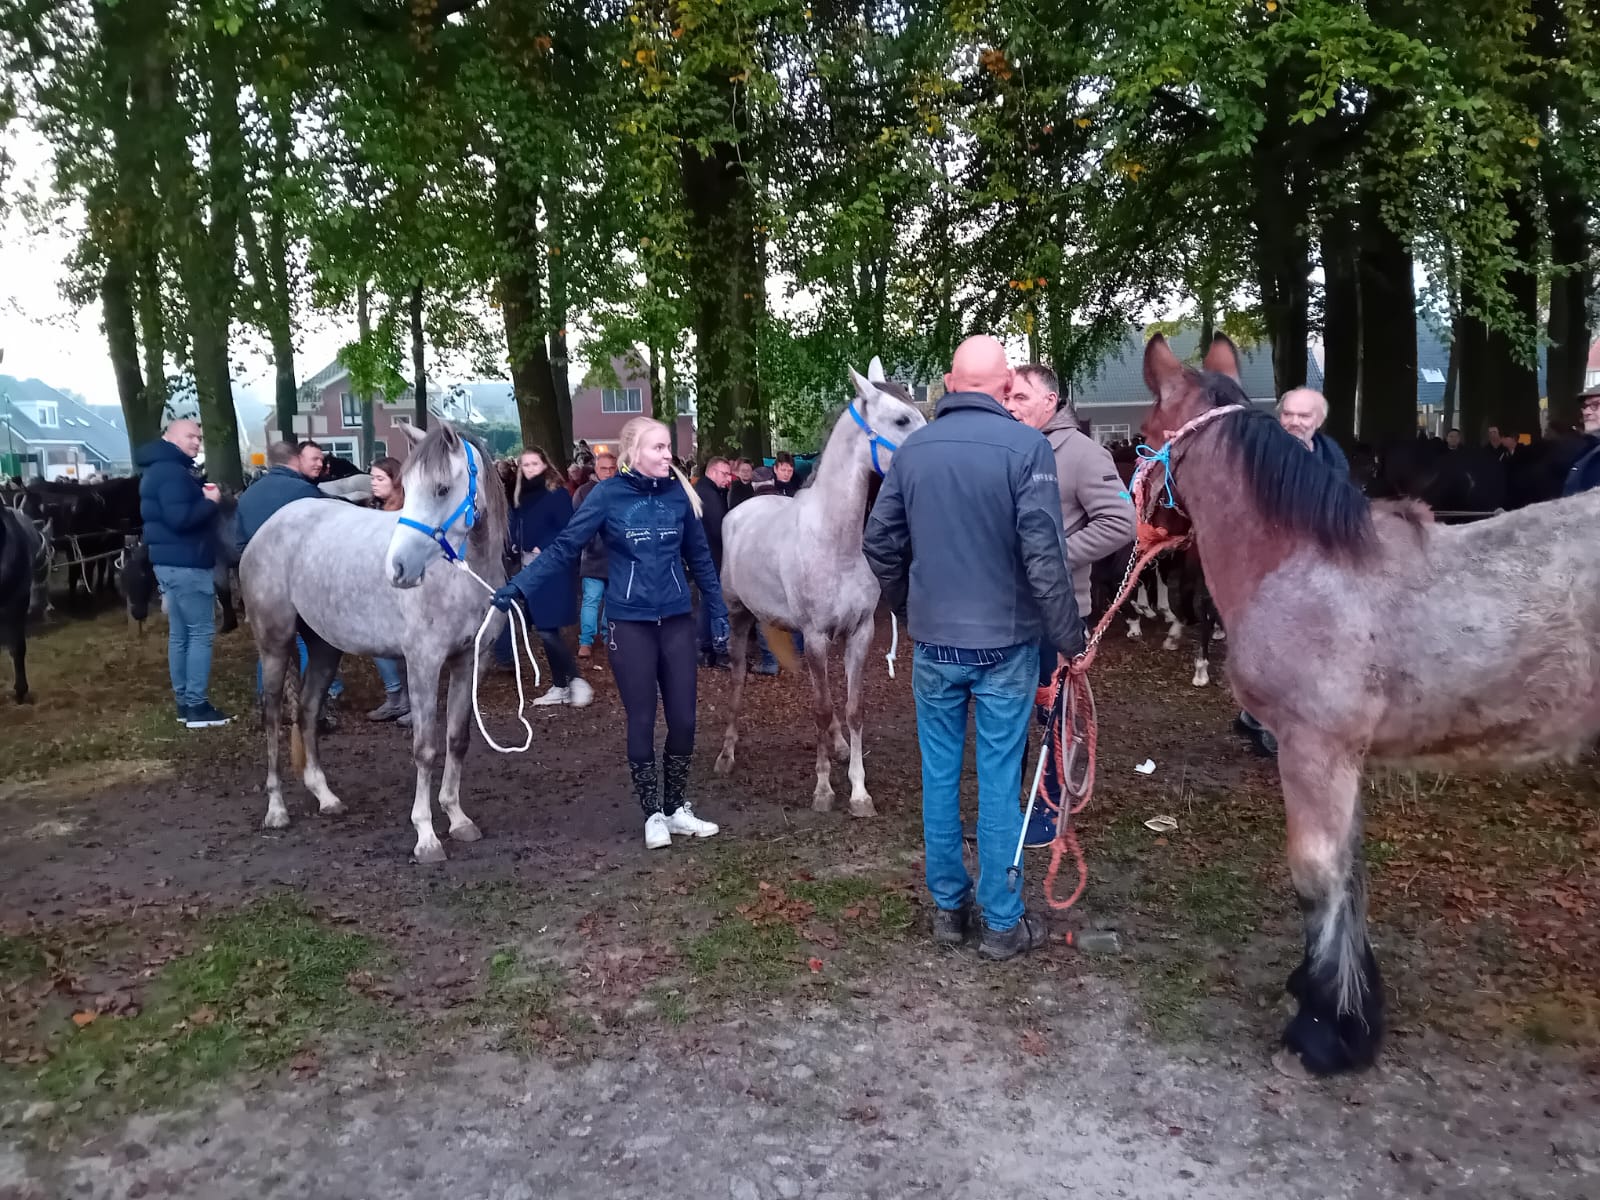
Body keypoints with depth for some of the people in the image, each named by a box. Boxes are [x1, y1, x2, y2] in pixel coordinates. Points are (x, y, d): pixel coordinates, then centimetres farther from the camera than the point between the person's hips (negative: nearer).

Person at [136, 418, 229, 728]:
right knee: (201, 632, -7)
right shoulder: (172, 472, -16)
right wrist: (210, 502, -13)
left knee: (180, 634, 13)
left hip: (173, 562, 11)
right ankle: (197, 706, -5)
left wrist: (203, 498, 4)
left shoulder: (163, 469, 19)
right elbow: (180, 518, -27)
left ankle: (184, 703, 18)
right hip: (186, 564, -11)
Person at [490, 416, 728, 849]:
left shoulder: (678, 493, 1)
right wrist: (517, 588, -20)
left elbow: (700, 558, 9)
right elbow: (563, 549, -10)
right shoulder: (608, 495, -8)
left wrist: (719, 614, 8)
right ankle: (653, 815, 19)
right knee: (642, 721, 5)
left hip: (677, 620, 3)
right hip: (629, 623, -3)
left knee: (683, 719, 7)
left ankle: (677, 808, 24)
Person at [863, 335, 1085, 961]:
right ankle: (1003, 922, 16)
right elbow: (1043, 554, -16)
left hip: (934, 642, 4)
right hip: (1005, 642, -3)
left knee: (939, 776, 13)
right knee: (999, 781, 5)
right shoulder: (1025, 446, -12)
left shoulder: (911, 448, 2)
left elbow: (879, 544, 7)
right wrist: (1069, 636, -7)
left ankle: (948, 908, 25)